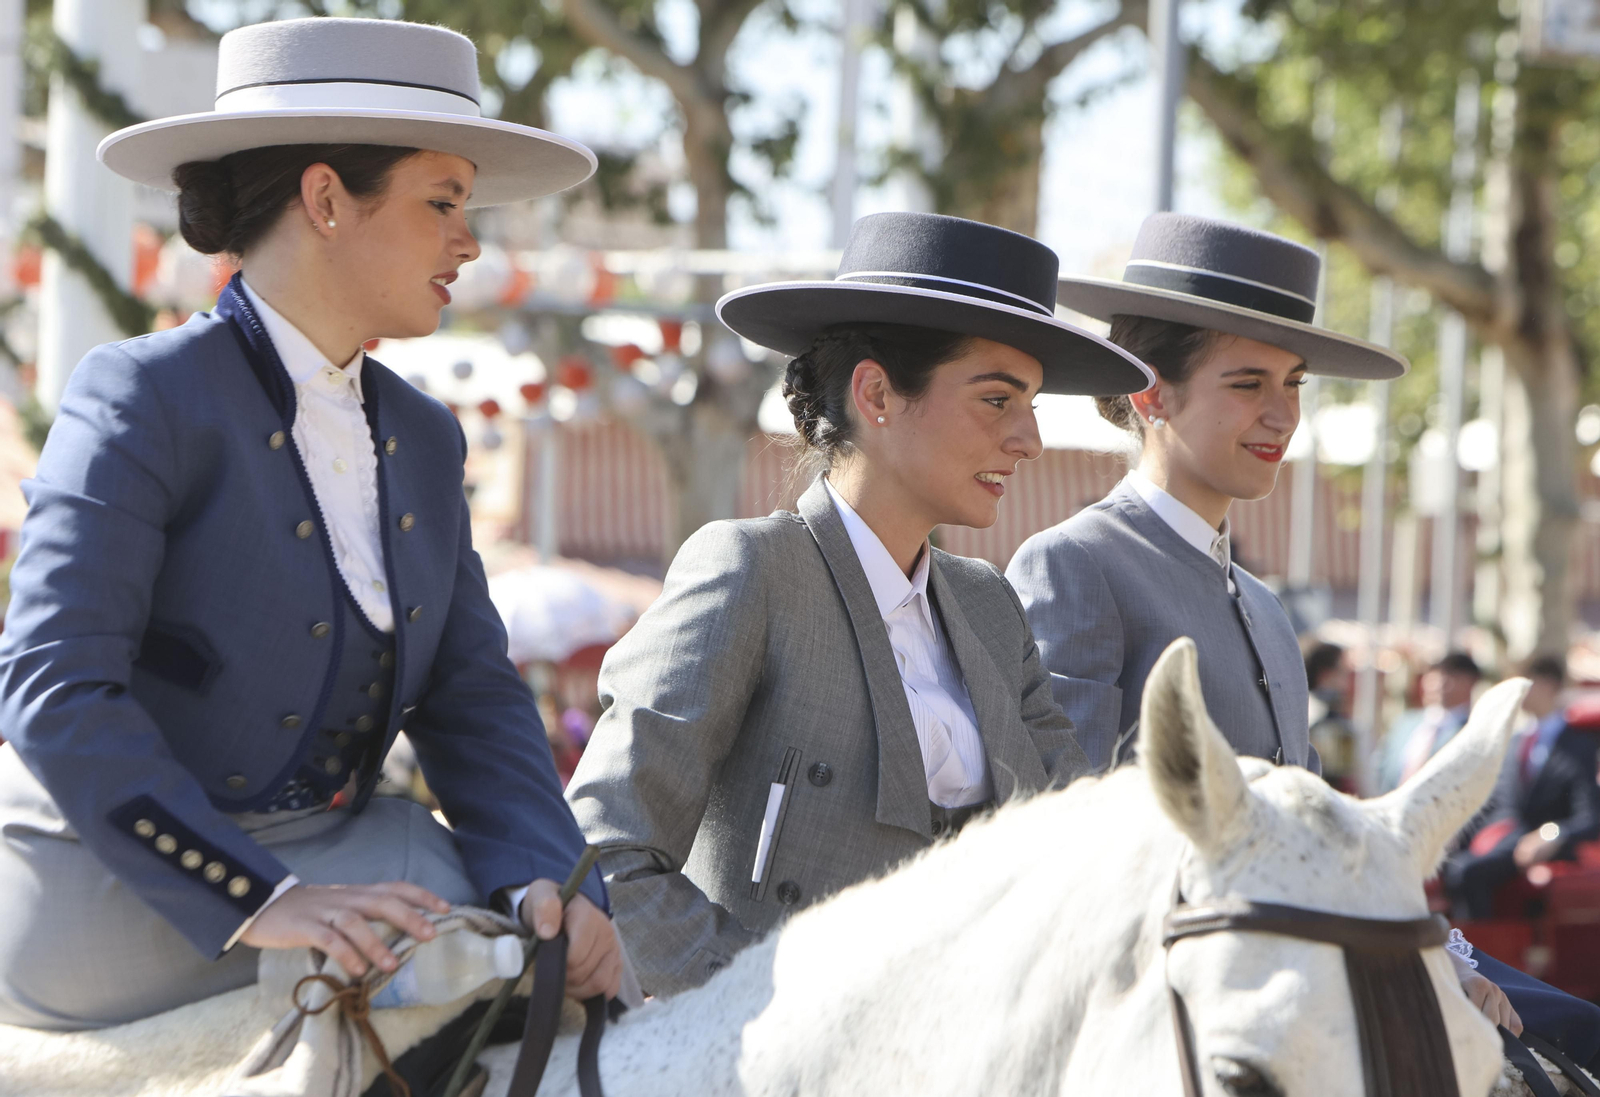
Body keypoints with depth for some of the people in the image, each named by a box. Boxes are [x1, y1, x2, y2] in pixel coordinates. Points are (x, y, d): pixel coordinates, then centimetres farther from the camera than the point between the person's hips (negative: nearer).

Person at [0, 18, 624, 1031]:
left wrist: (544, 883, -13)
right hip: (110, 878, -7)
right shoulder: (144, 401, -10)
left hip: (327, 854, 7)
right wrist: (260, 900, -30)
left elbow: (471, 698, 8)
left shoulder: (425, 440, 13)